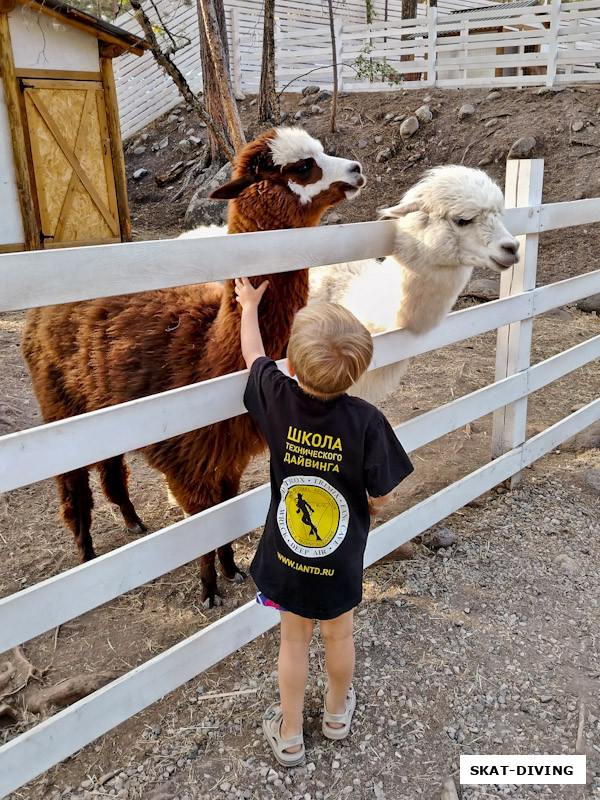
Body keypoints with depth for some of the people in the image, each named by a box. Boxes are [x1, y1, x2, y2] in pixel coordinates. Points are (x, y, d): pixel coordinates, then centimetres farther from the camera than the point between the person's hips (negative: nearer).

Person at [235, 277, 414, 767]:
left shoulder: (277, 399, -21)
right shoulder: (366, 420, -26)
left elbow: (254, 355, 1)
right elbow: (381, 498, -17)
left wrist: (249, 306, 18)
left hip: (288, 558, 1)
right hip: (341, 562, -1)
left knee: (295, 639, 21)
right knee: (338, 635, 24)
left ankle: (289, 737, 39)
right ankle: (338, 712, 51)